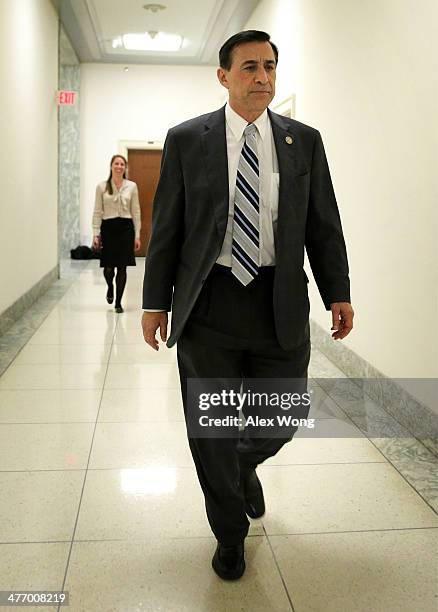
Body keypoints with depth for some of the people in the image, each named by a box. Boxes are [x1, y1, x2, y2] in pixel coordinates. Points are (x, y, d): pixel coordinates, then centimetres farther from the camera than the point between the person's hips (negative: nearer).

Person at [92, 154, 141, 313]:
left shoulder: (132, 186, 5)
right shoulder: (102, 187, 3)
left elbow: (136, 212, 6)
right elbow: (97, 212, 3)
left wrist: (137, 235, 2)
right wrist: (96, 234, -4)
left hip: (126, 228, 0)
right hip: (108, 228, 0)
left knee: (122, 267, -1)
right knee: (108, 267, 0)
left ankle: (118, 302, 11)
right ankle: (110, 288, 36)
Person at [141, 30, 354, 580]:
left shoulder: (304, 141, 6)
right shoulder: (186, 140, 2)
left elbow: (323, 225, 7)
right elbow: (166, 227, 2)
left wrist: (338, 293, 2)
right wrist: (155, 301, 1)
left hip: (281, 307, 2)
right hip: (208, 304, -1)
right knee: (210, 432, 8)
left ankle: (245, 466, 46)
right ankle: (230, 533, 32)